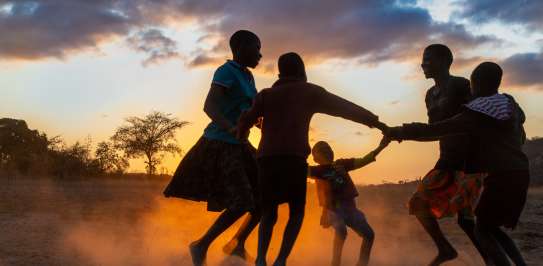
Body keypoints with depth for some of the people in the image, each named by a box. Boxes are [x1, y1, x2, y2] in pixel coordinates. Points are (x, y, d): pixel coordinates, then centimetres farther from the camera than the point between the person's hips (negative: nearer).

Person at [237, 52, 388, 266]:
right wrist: (374, 121, 21)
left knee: (269, 213, 13)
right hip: (293, 158, -3)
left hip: (266, 158, 3)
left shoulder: (266, 94, 20)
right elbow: (344, 107, 16)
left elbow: (246, 121, 9)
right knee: (296, 212, 10)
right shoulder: (309, 91, 15)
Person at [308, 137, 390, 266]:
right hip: (333, 209, -5)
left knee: (369, 234, -1)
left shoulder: (341, 164, 8)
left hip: (349, 207, 5)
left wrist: (380, 147, -1)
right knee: (341, 231, -33)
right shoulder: (318, 170, -4)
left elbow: (364, 161, 7)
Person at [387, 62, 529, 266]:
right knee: (491, 227, 17)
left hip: (503, 176, -8)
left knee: (482, 229, 2)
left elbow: (437, 129, -13)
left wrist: (401, 132, -6)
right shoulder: (510, 105, 14)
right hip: (518, 174, 8)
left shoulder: (479, 112, -10)